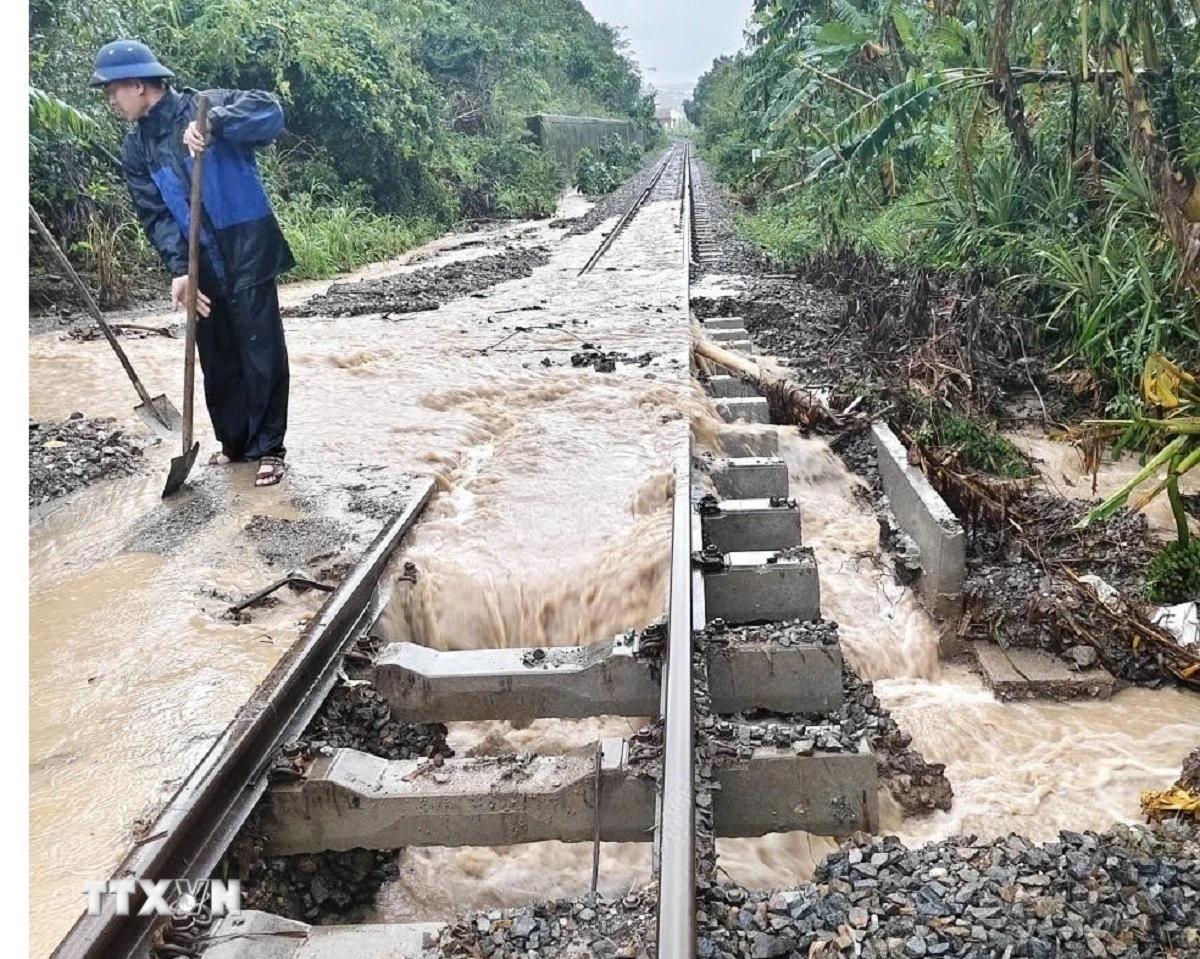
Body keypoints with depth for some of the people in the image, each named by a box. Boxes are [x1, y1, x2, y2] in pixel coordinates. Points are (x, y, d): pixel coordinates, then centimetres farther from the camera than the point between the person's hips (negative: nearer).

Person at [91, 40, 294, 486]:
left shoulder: (203, 107, -8)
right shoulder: (135, 149, 7)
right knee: (216, 361, 12)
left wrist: (213, 122, -36)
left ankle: (269, 448, 9)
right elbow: (155, 215, -1)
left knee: (261, 355, -2)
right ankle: (234, 442, 27)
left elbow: (270, 111, -22)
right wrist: (178, 270, -15)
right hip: (201, 268, 6)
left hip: (248, 257, -6)